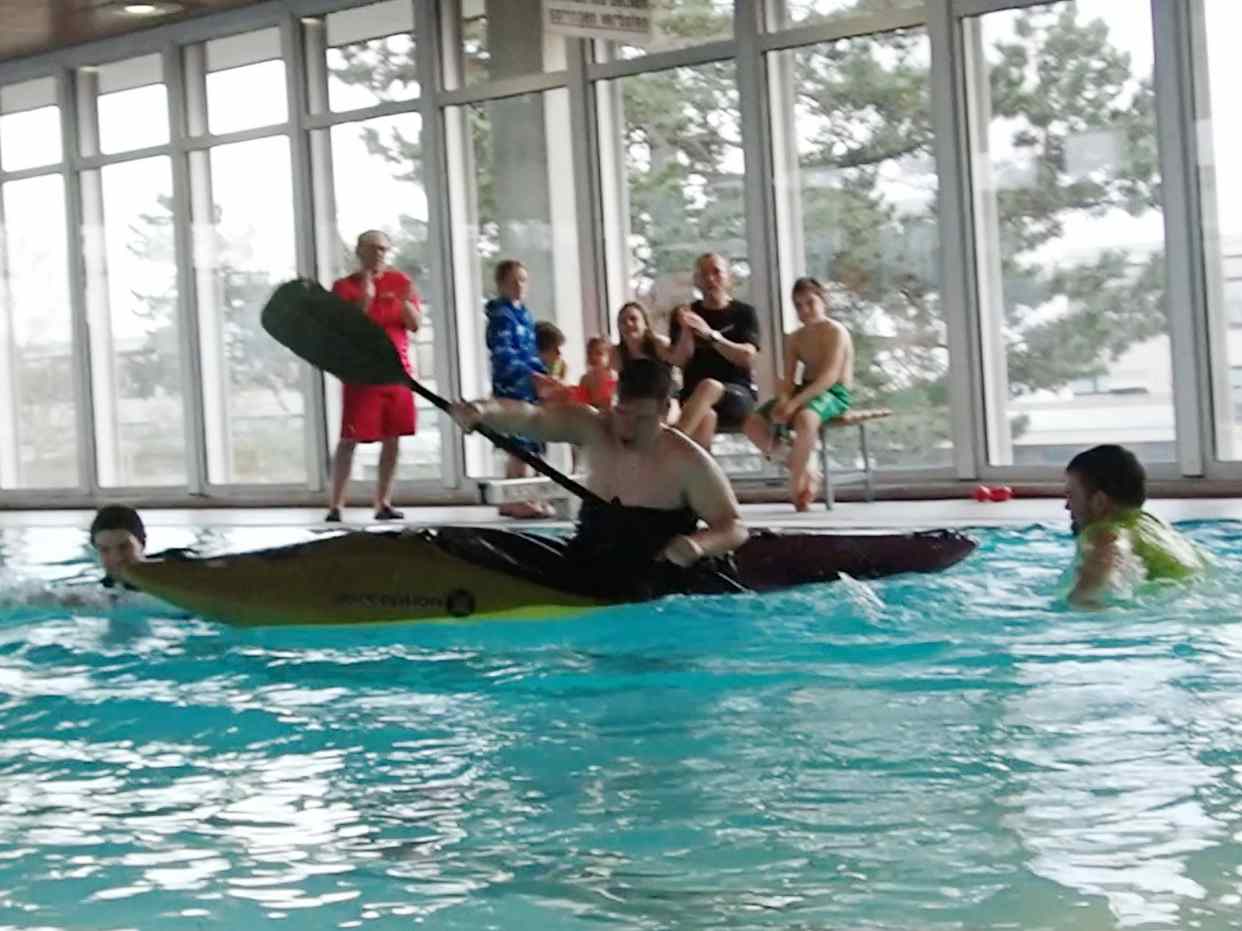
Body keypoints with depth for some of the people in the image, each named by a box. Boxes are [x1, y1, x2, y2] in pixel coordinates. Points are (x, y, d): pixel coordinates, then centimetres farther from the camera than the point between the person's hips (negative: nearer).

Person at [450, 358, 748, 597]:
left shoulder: (687, 461, -11)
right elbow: (531, 418, -18)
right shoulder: (592, 429, -1)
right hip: (588, 565, 5)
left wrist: (699, 544, -32)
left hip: (652, 580, -4)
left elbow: (735, 528, -8)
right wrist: (485, 410, -40)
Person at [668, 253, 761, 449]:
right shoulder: (685, 314, 13)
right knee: (706, 416, -36)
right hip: (693, 396, 2)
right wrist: (686, 331, -17)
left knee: (709, 386, -37)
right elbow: (678, 361, 3)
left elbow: (747, 357, -7)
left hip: (738, 394, -2)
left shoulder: (744, 313, 8)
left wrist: (710, 334, -19)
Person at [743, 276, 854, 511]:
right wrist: (783, 401, -19)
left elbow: (829, 377, -20)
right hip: (805, 391, 8)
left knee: (804, 418, -42)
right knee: (752, 423, -9)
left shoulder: (836, 332, -9)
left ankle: (796, 486, -22)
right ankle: (806, 473, -1)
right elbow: (788, 378, 6)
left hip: (834, 394, -8)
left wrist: (794, 403, -30)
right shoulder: (794, 338, 13)